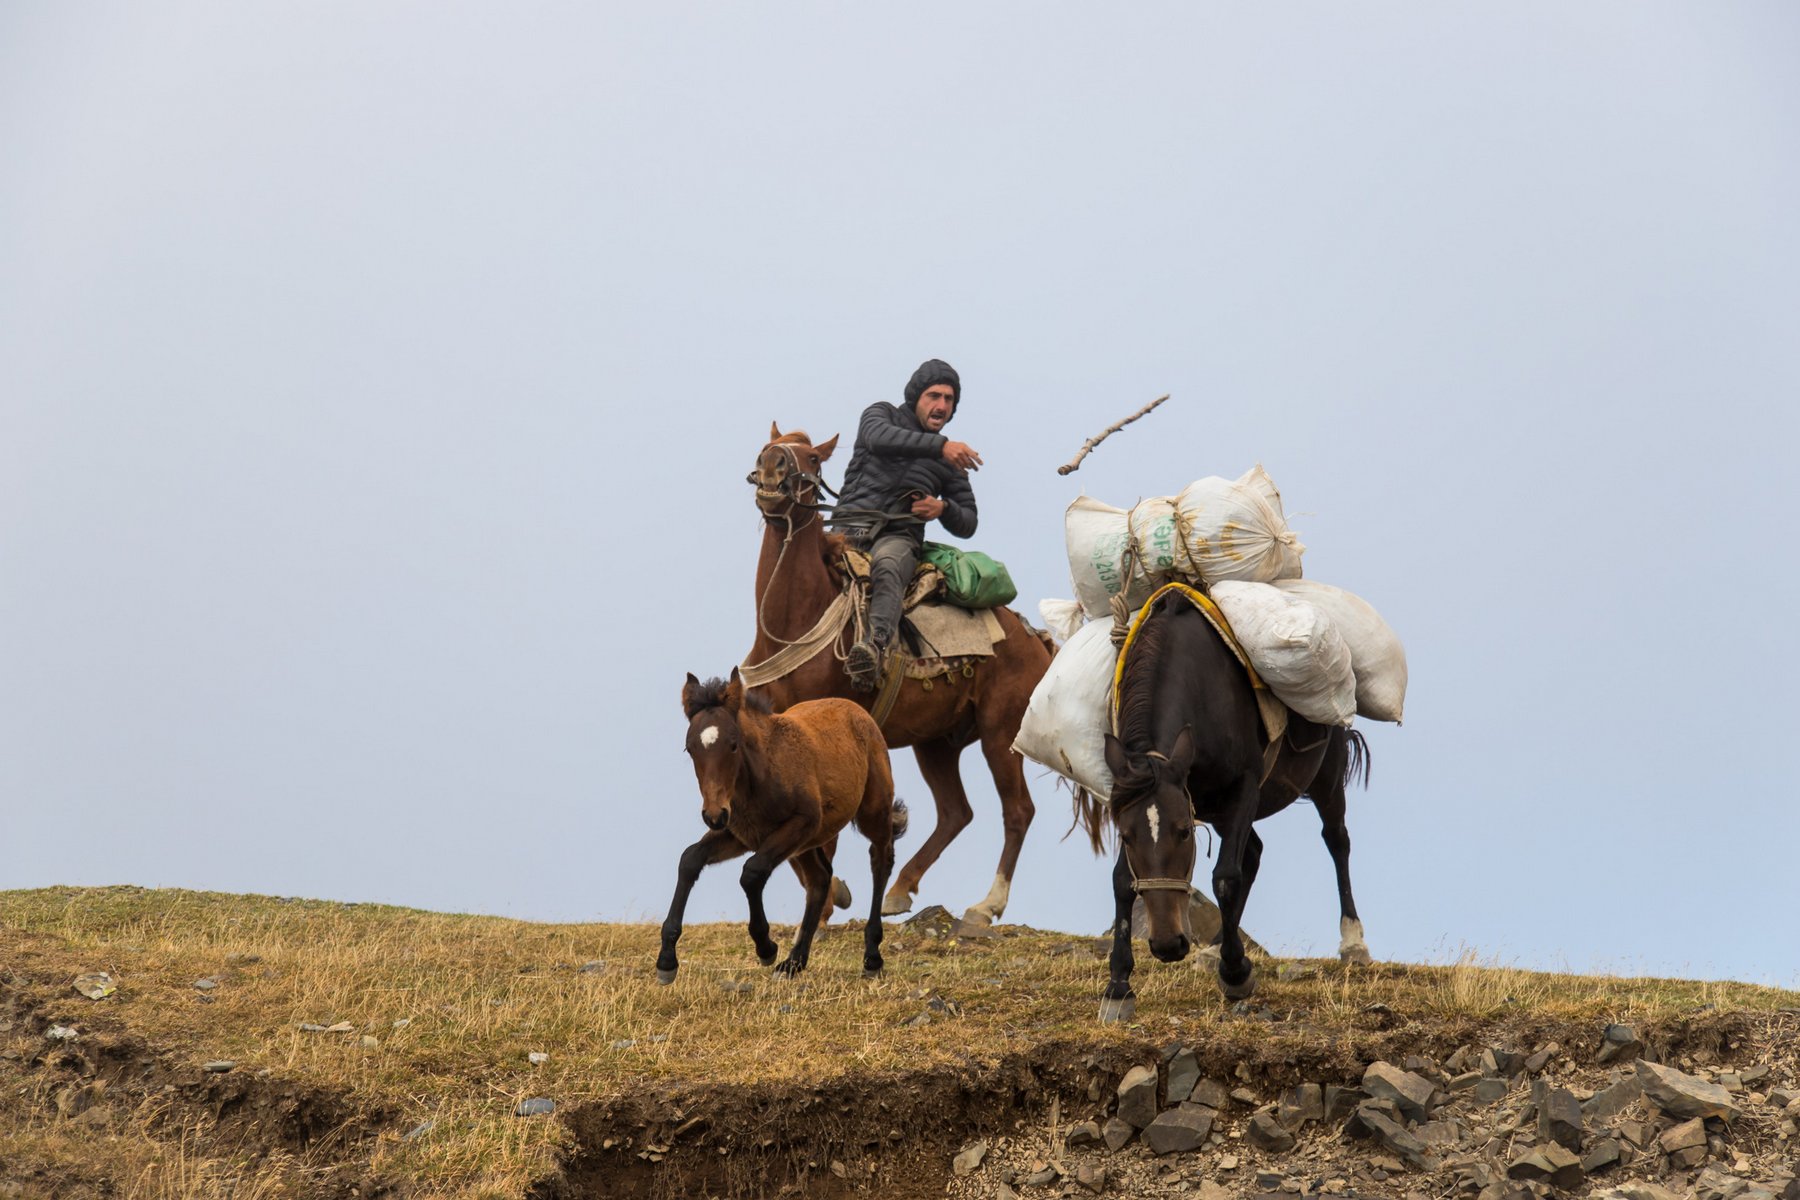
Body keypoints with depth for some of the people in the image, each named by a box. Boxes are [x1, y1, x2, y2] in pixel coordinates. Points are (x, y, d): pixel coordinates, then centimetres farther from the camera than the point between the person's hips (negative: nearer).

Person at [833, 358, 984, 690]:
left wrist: (943, 509, 2)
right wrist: (939, 445, -17)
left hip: (899, 536, -2)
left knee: (886, 567, -37)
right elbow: (878, 438, -9)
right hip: (850, 526, 2)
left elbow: (967, 524, 26)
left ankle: (876, 645, -62)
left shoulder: (950, 460, 25)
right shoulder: (882, 414, 19)